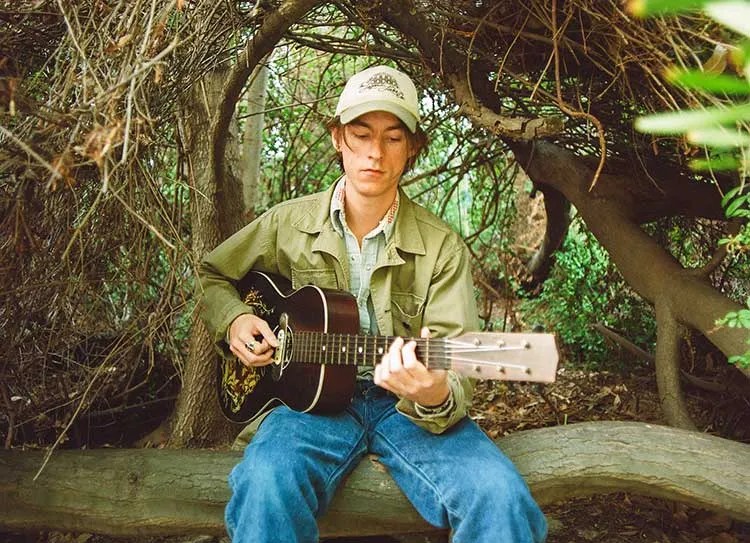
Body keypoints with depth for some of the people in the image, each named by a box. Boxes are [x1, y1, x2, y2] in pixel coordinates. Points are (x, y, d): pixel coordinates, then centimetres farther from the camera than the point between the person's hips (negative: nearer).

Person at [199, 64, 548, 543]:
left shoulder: (441, 247, -2)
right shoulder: (289, 223, 5)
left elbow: (455, 368, -10)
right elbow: (213, 276, 22)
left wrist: (436, 396, -34)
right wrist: (234, 320, 0)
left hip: (406, 404, 0)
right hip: (314, 396, 1)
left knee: (503, 499, -28)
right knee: (267, 483, -35)